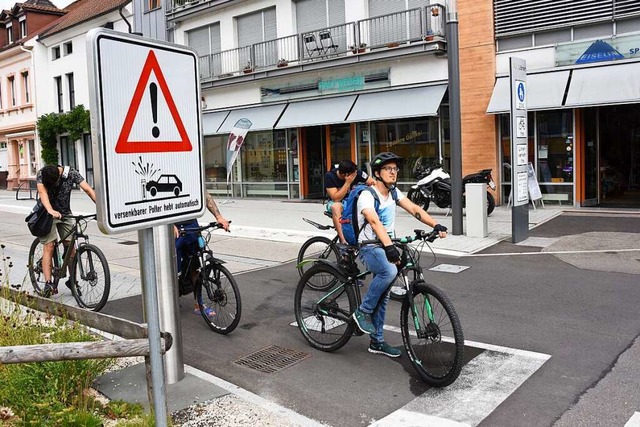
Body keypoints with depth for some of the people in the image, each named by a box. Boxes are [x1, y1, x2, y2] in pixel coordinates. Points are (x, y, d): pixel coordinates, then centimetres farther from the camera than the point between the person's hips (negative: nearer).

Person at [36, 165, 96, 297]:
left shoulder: (71, 173, -16)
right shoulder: (41, 175, -19)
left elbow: (88, 189, -22)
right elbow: (43, 193, -35)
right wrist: (51, 211, -53)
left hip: (65, 214, 2)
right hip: (48, 214, -2)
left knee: (70, 247, 0)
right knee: (49, 247, -12)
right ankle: (48, 284, -13)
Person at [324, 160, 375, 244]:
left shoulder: (356, 173, -17)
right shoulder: (329, 176, -23)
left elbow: (373, 183, -14)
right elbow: (336, 198, -29)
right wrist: (348, 182, -35)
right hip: (335, 202, -3)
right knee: (336, 206, -39)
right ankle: (343, 240, -40)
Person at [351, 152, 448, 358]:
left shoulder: (394, 192, 5)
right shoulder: (367, 196, -19)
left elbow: (414, 209, -7)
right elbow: (375, 222, -36)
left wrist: (435, 225, -23)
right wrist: (389, 246, -51)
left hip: (385, 246, 8)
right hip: (370, 248, -7)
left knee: (383, 295, 11)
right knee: (389, 271, -35)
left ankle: (377, 341, 23)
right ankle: (363, 312, -14)